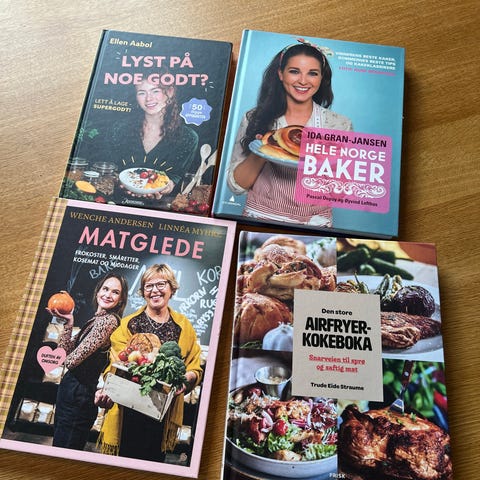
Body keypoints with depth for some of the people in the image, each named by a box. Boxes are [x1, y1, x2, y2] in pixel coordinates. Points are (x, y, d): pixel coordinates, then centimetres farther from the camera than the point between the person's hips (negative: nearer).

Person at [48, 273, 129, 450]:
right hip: (70, 389, 9)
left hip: (79, 394, -9)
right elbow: (64, 351, 7)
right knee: (59, 444, 24)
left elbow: (72, 360, -22)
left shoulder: (108, 320, -20)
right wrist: (69, 322, -1)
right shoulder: (95, 319, 10)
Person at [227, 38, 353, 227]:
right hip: (259, 219, -1)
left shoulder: (341, 125, 6)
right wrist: (261, 153, -13)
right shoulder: (255, 118, 4)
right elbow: (236, 185, 2)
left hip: (314, 225, 1)